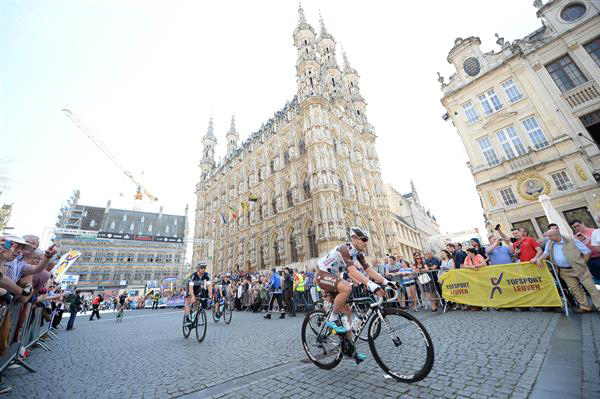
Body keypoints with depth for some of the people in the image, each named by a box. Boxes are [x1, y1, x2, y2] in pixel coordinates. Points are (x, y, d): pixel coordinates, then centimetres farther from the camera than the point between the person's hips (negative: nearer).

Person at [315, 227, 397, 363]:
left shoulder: (358, 253, 1)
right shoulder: (344, 248, -26)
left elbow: (369, 270, -3)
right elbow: (352, 270, -38)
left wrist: (386, 282, -15)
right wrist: (370, 285, -48)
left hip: (333, 277, 9)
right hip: (323, 276, -9)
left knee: (347, 311, 5)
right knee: (346, 288, -35)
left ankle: (350, 348, 18)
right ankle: (332, 319, -14)